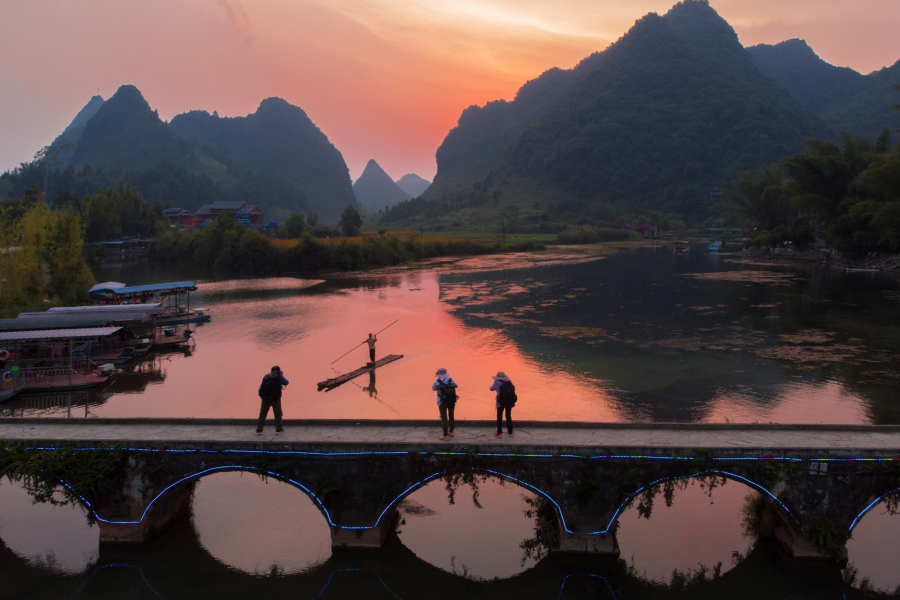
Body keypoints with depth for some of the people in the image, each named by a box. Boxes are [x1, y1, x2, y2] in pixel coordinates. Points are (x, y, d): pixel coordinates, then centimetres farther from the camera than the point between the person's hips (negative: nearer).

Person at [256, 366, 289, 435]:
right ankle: (279, 430, 9)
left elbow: (262, 386, 10)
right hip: (275, 398, -2)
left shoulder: (265, 377, 8)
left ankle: (259, 430, 11)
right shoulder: (279, 377, -1)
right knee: (278, 414, 11)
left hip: (265, 398, 2)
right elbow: (286, 382, 8)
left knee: (262, 414, 11)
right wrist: (282, 377, 23)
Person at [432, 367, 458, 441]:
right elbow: (456, 385, 15)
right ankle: (451, 432, 35)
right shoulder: (450, 380, -4)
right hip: (452, 401, 4)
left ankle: (446, 435, -7)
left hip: (442, 402, -4)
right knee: (451, 416, 20)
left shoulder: (437, 382, -14)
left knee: (444, 417, -1)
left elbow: (433, 389, 3)